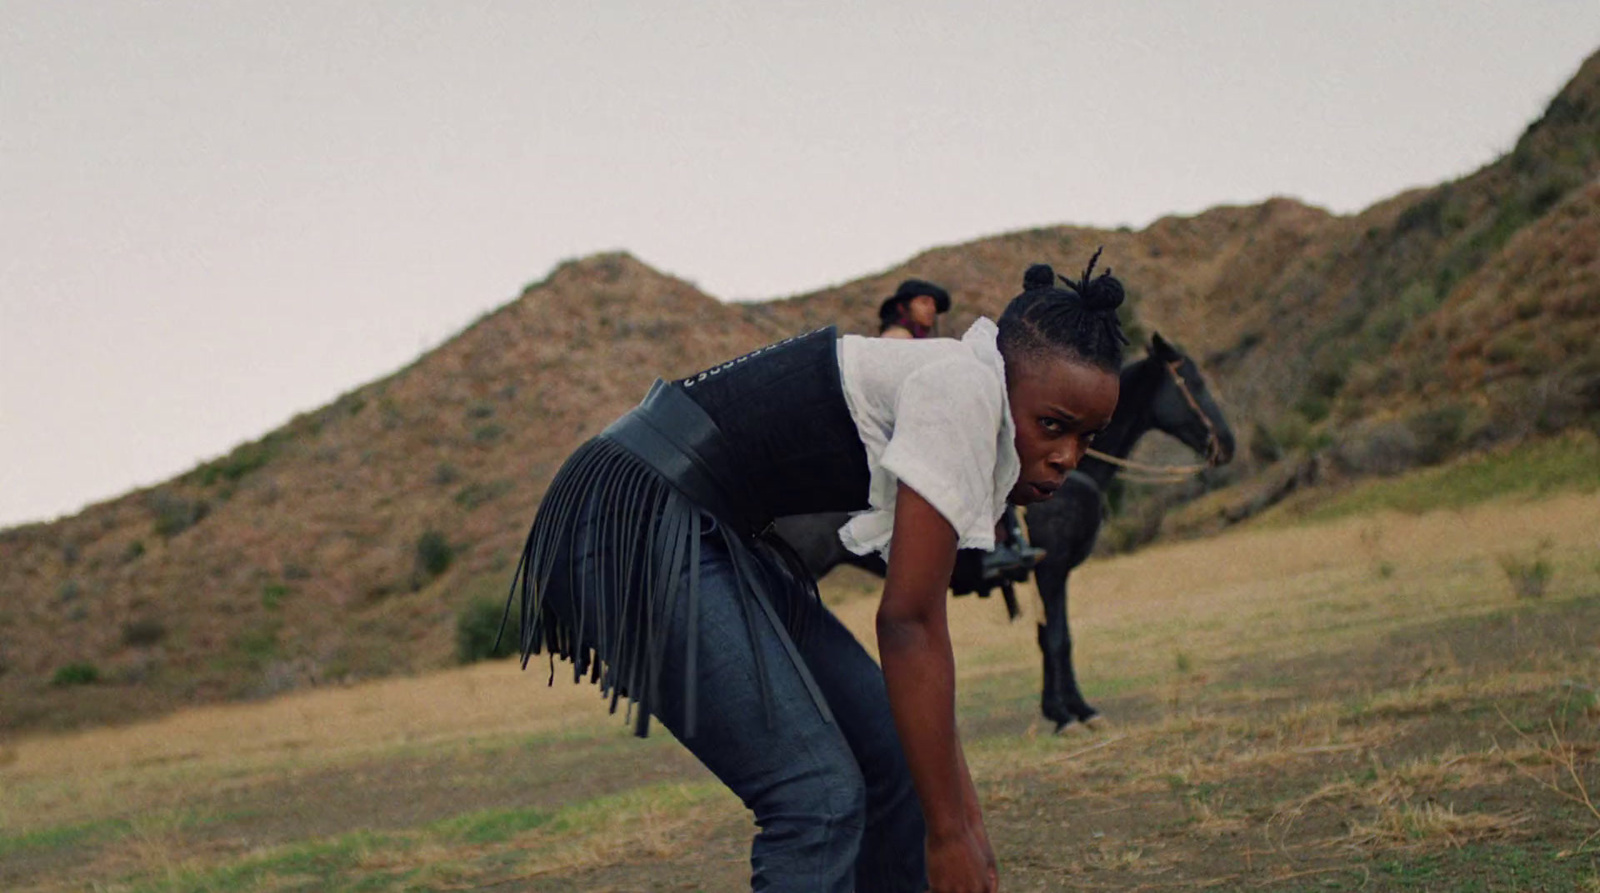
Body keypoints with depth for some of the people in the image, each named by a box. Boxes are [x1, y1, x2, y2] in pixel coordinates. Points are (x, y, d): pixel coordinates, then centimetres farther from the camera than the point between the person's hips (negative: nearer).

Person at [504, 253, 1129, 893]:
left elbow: (918, 635, 16)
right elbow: (905, 624, -19)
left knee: (893, 751, 12)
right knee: (818, 796, -14)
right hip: (636, 527, -10)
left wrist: (969, 825, 16)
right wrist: (947, 833, -14)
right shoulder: (964, 390, -17)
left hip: (717, 538, 10)